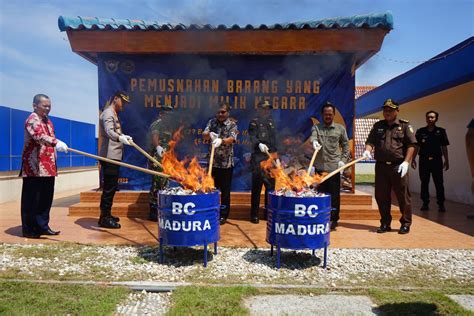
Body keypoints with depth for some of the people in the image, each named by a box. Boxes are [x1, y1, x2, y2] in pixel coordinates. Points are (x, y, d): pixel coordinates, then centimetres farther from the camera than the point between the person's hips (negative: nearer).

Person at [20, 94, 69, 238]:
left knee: (46, 198, 11)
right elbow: (39, 136, -31)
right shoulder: (32, 120, -11)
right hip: (34, 168, -8)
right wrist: (56, 143, -49)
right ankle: (29, 229, 8)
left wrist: (53, 164, 24)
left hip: (48, 167, 8)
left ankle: (42, 226, 20)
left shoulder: (48, 121, 17)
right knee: (32, 199, -1)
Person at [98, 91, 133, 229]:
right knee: (109, 187, -8)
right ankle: (104, 218, -3)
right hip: (109, 156, -10)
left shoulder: (114, 114, 21)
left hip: (114, 156, 10)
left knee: (111, 187, 15)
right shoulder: (108, 113, -11)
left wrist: (125, 136, 14)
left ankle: (106, 215, 24)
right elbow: (109, 132, -28)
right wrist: (120, 138, -47)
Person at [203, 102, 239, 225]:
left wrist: (221, 141, -40)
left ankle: (223, 215, 13)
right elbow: (204, 135, -1)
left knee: (225, 190, 3)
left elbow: (232, 139, -19)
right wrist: (209, 134, -25)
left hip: (226, 163, -3)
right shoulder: (212, 122, 8)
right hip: (212, 161, 3)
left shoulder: (232, 125, -3)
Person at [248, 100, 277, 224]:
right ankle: (254, 214, 4)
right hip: (258, 159, -6)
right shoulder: (254, 122, 0)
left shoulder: (271, 122, 19)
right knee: (257, 187, -4)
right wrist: (259, 144, -36)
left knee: (270, 186, 10)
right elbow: (252, 138, -16)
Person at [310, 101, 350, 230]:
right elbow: (313, 136, -14)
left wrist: (343, 160, -2)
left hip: (334, 167, 0)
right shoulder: (316, 127, 7)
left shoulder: (340, 129, 8)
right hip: (320, 167, 1)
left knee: (334, 195, 3)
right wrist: (314, 141, -37)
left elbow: (346, 146, 11)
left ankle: (333, 220, 13)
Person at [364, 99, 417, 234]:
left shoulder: (405, 126, 5)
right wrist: (367, 150, -13)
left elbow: (411, 145, -1)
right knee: (381, 196, 6)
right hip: (381, 166, 3)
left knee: (403, 196, 1)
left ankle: (406, 223, 15)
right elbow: (370, 141, 9)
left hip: (398, 166, -3)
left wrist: (406, 162, -10)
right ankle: (385, 223, 18)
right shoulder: (377, 126, 15)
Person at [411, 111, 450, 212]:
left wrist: (446, 160, 3)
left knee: (439, 183, 1)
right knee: (424, 183, 6)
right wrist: (413, 159, 2)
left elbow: (444, 147, 6)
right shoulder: (420, 131, 5)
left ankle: (441, 204, 9)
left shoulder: (441, 131, 4)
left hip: (437, 160, -1)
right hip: (424, 160, 1)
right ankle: (425, 203, 14)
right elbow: (416, 146, 7)